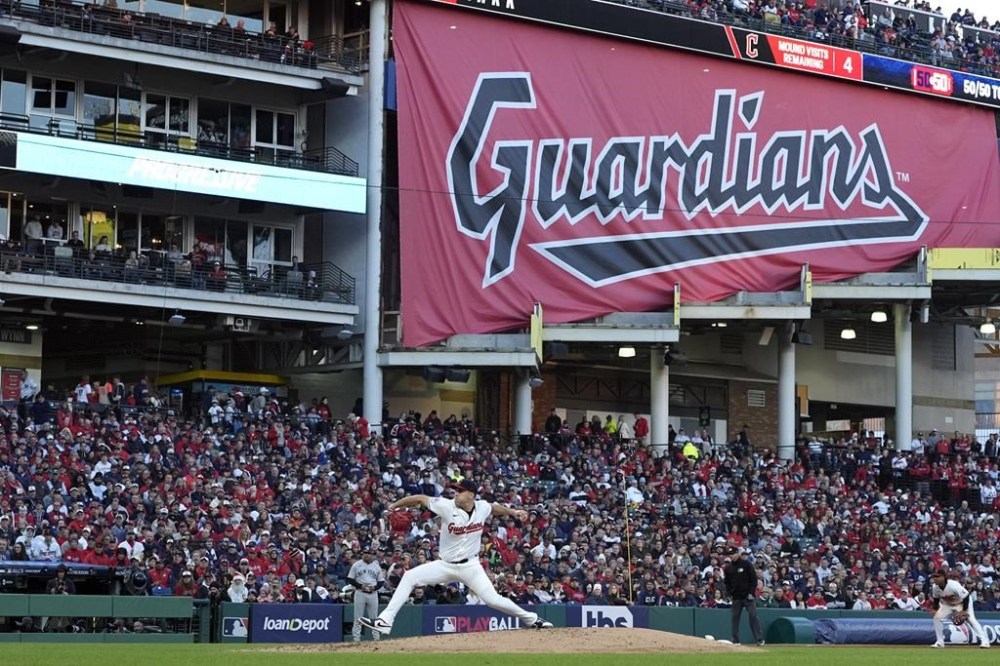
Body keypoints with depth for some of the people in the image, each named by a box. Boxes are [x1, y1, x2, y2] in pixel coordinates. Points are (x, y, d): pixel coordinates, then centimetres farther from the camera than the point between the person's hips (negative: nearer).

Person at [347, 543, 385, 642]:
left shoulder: (376, 566, 8)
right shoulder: (356, 565, 1)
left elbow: (381, 581, 11)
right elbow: (350, 579, 0)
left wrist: (375, 587, -10)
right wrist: (360, 586, -14)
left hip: (373, 594, 2)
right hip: (360, 593, -2)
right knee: (358, 618, -2)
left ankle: (376, 638, 10)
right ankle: (356, 639, 1)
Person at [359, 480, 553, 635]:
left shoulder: (482, 507, -8)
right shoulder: (447, 506, -15)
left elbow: (495, 508, 16)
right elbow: (420, 499, -12)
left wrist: (513, 512, 8)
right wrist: (394, 506, -14)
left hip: (470, 566, -1)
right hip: (446, 565, 1)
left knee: (493, 600, -11)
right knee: (410, 577, -11)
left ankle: (531, 619, 9)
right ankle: (385, 621, -11)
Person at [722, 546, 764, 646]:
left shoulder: (746, 564, -2)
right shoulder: (728, 568, 9)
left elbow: (754, 579, -2)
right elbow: (727, 582, 16)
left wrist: (751, 593, -10)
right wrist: (729, 592, 0)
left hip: (748, 596, -4)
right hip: (736, 597, 4)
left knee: (753, 616, -9)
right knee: (735, 618, 4)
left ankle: (760, 639, -8)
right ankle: (735, 641, 10)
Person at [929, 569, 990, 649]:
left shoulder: (953, 585, -36)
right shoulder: (935, 587, -19)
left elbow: (966, 596, -28)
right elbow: (936, 598, 3)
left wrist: (964, 610, -26)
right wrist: (935, 609, -6)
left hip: (962, 602, -6)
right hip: (948, 604, 6)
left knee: (971, 619, -19)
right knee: (937, 617, -8)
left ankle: (984, 641, -20)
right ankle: (940, 642, 3)